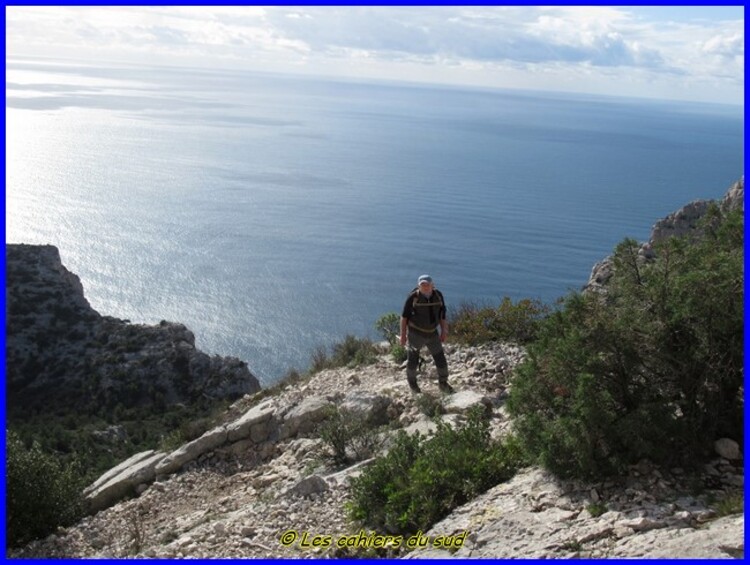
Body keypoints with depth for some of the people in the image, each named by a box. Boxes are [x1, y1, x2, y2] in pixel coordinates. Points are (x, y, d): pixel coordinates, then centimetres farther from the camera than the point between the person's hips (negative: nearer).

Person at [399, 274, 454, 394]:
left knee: (441, 359, 3)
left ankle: (443, 384, 26)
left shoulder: (438, 295, -6)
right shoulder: (413, 297, -16)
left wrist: (444, 331, 1)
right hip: (415, 333, -3)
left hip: (432, 333, 3)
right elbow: (404, 316, -9)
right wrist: (403, 335, -8)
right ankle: (412, 382, 39)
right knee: (413, 361, 12)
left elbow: (442, 314, 4)